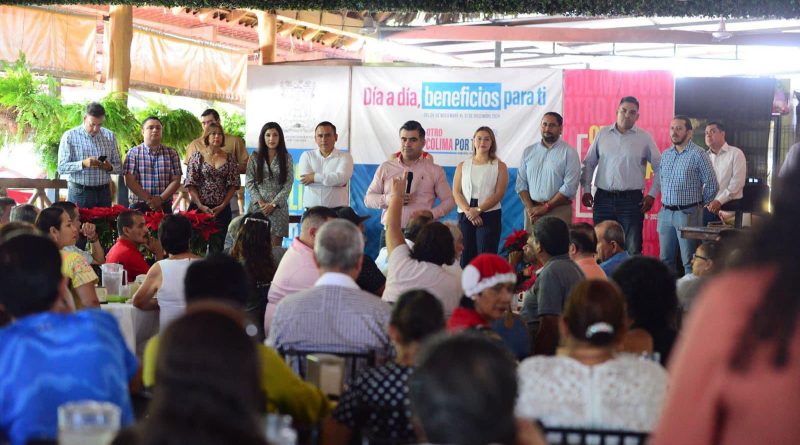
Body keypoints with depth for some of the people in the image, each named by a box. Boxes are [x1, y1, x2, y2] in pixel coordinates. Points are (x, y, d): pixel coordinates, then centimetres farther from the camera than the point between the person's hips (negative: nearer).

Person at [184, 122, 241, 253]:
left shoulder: (229, 158, 7)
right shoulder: (197, 157, 2)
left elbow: (233, 185, 4)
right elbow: (190, 184, -2)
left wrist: (223, 205, -6)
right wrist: (201, 206, -11)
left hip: (222, 209, 1)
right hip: (199, 207, -1)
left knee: (217, 247, 2)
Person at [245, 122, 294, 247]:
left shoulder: (286, 158, 6)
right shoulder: (254, 158, 8)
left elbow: (288, 185, 1)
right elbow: (249, 183, 3)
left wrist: (273, 204, -8)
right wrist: (260, 202, -10)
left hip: (278, 207, 0)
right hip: (257, 207, 0)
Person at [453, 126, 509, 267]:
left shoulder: (499, 166, 6)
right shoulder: (462, 166, 12)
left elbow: (499, 194, -4)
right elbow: (456, 193, 3)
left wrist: (478, 210, -15)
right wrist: (469, 211, -13)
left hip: (489, 215, -2)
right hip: (465, 216, 2)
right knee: (465, 258, 1)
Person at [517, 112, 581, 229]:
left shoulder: (569, 153, -1)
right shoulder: (528, 152, 12)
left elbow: (569, 187, -8)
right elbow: (521, 183, 9)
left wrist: (546, 207, -10)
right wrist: (530, 208, -5)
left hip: (559, 211, -3)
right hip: (532, 211, 3)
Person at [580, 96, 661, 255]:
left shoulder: (645, 138, 4)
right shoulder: (602, 134, 9)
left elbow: (659, 168, 8)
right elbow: (588, 164, 14)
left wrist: (652, 195, 1)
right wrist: (586, 190, 6)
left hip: (631, 200, -2)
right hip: (603, 199, 2)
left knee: (632, 250, -3)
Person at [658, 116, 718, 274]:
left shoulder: (698, 154, -7)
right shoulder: (665, 154, 12)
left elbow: (711, 184, -4)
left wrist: (700, 204, 4)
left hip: (687, 213, -6)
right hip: (665, 212, 6)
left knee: (689, 262, -3)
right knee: (665, 260, 10)